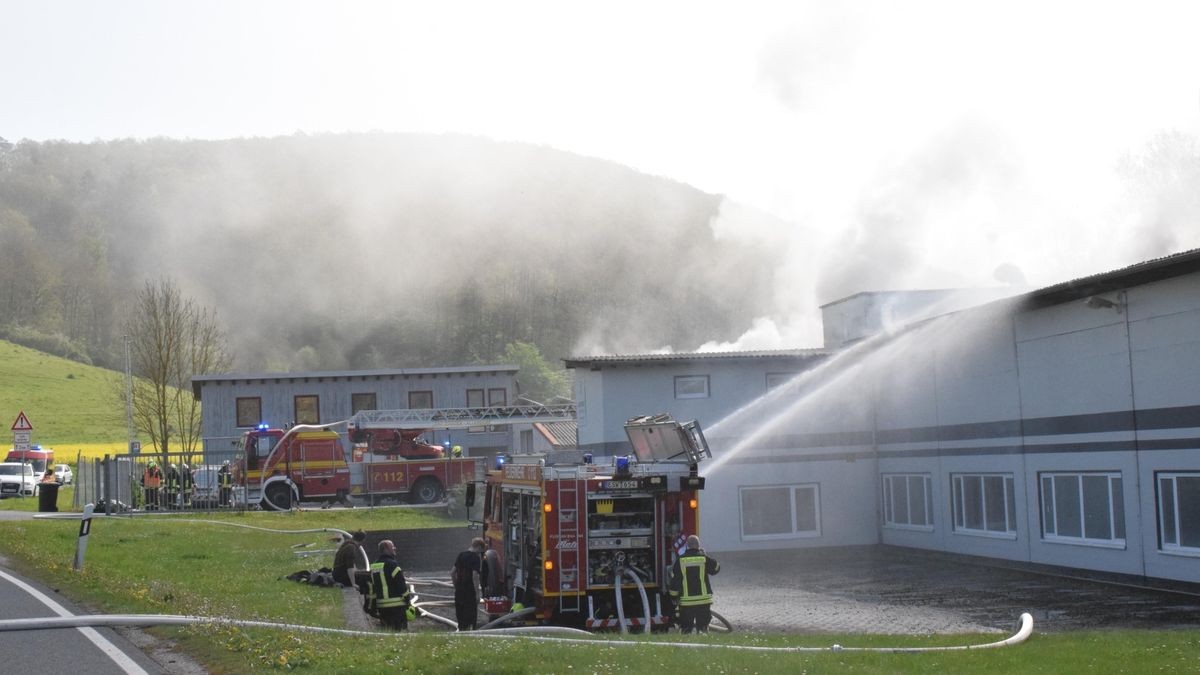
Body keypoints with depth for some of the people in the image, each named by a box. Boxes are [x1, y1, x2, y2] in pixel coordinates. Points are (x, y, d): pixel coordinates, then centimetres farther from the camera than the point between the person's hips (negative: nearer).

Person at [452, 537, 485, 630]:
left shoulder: (461, 555, 9)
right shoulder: (476, 558, -12)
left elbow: (452, 572, 12)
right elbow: (475, 576, -20)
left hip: (459, 590, 7)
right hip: (470, 590, -7)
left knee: (460, 613, 14)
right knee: (471, 615, -1)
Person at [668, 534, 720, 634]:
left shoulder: (680, 560, -2)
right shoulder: (704, 558, -3)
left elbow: (674, 580, 1)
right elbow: (716, 568, 14)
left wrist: (673, 596, 10)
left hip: (686, 600, 0)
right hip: (703, 599, 0)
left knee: (685, 626, 6)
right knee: (703, 625, 7)